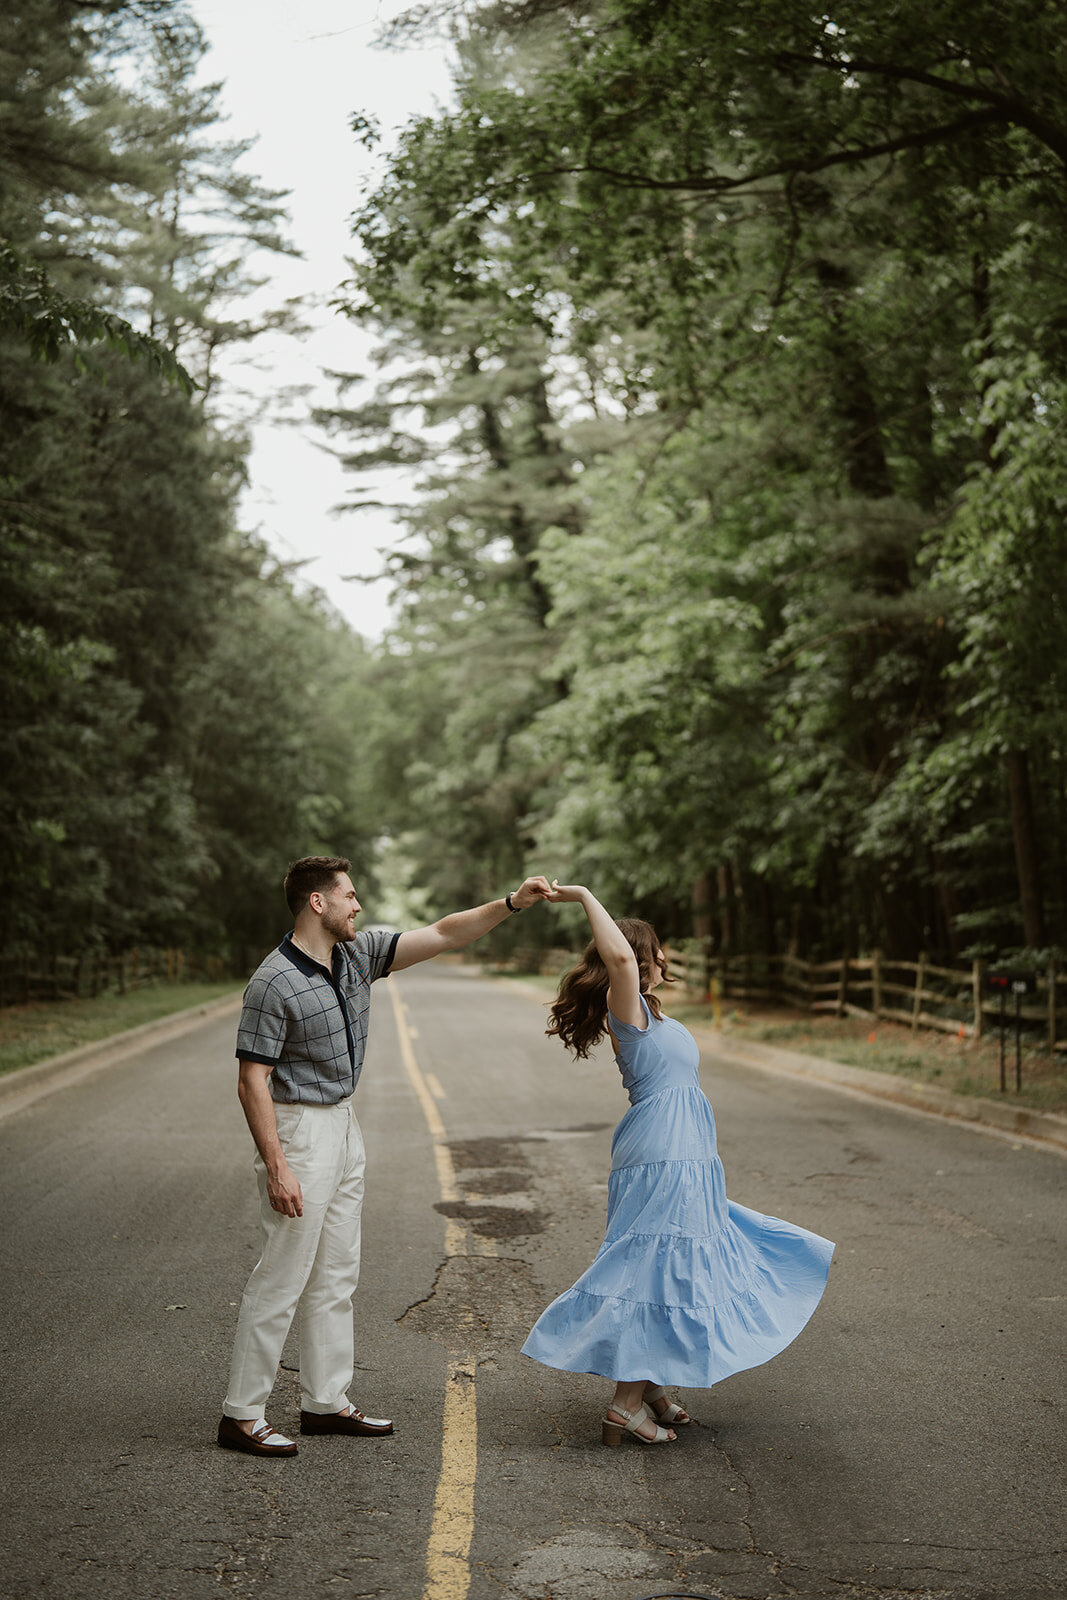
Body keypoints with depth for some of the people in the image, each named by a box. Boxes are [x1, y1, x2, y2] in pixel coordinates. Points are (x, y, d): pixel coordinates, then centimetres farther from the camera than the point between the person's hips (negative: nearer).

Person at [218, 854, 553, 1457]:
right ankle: (242, 1415, 3)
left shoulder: (359, 954, 4)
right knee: (281, 1278, -5)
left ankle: (326, 1402, 22)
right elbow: (252, 1081, -19)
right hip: (300, 1130, -9)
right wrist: (276, 1167, -23)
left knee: (337, 1276, 13)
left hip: (344, 1125, 9)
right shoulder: (275, 984, -19)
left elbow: (441, 935, 6)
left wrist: (512, 903, -3)